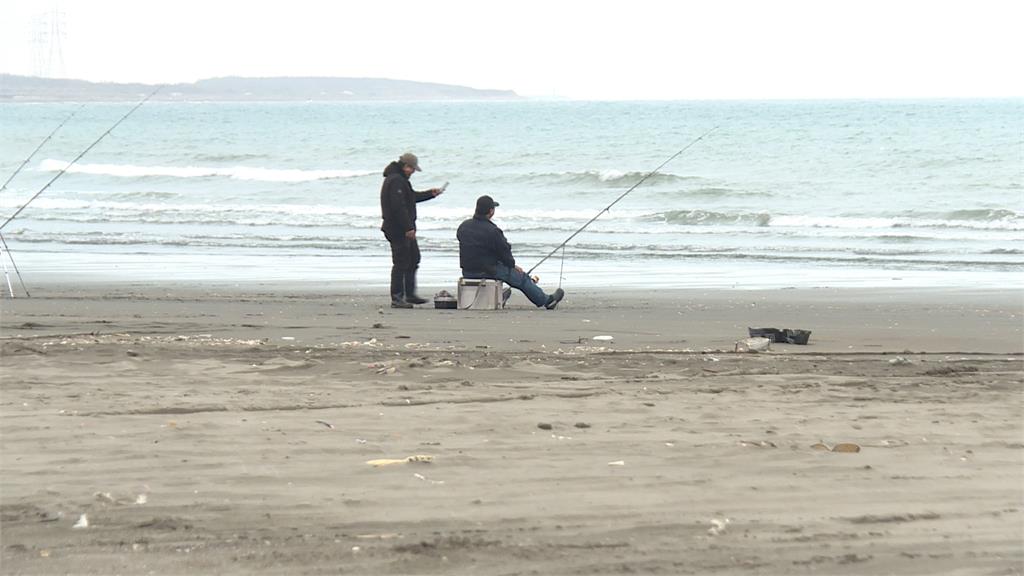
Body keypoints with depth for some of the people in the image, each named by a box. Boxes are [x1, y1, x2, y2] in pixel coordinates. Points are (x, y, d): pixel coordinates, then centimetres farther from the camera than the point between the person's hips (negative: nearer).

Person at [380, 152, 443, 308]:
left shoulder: (400, 179, 17)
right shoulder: (396, 181, -19)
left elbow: (412, 197, 30)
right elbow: (399, 206, -25)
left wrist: (430, 194, 26)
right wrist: (408, 227, -25)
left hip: (403, 229, 11)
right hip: (398, 229, -11)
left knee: (413, 260, 18)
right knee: (401, 263, -7)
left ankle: (410, 294, 25)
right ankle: (396, 298, -4)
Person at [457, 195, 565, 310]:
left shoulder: (463, 227, -1)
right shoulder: (492, 231, -24)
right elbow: (504, 251, -15)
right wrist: (513, 265, 8)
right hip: (489, 272, -7)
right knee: (522, 277, 13)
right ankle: (546, 300, 28)